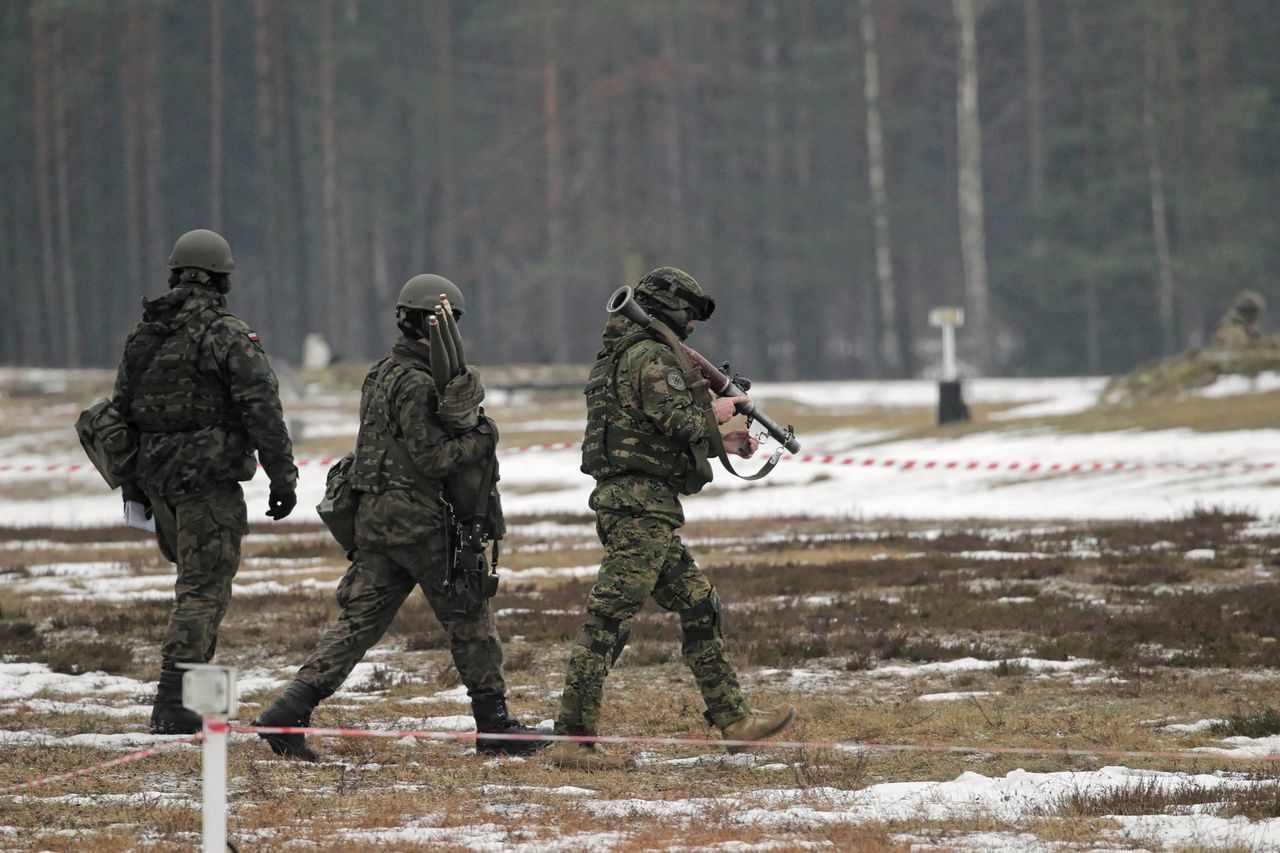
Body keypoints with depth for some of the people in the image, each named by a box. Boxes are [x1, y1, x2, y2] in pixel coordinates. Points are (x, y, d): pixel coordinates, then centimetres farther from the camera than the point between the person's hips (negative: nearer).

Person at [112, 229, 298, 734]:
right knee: (205, 588, -4)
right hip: (210, 481, -7)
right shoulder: (229, 336, -10)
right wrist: (283, 477, -11)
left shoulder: (142, 334, 11)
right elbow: (263, 410, -16)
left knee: (197, 578, 22)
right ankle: (174, 707, -11)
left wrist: (132, 484, 24)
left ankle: (183, 691, 20)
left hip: (156, 478, 7)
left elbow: (122, 408, 17)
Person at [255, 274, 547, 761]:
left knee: (360, 621, 5)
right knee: (470, 617, 3)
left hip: (373, 517, 9)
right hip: (416, 517, -9)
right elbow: (430, 459, -19)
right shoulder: (415, 383, -14)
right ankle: (494, 725, 9)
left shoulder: (382, 374, 16)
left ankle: (287, 715, -5)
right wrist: (481, 441, -8)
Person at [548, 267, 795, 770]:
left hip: (630, 505, 11)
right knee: (609, 622, -11)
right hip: (640, 507, -11)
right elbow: (679, 422, -18)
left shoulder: (620, 356, 22)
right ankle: (573, 739, -12)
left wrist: (721, 445, 25)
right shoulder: (653, 357, -10)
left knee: (699, 608, 15)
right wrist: (714, 413, 2)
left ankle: (731, 720, 19)